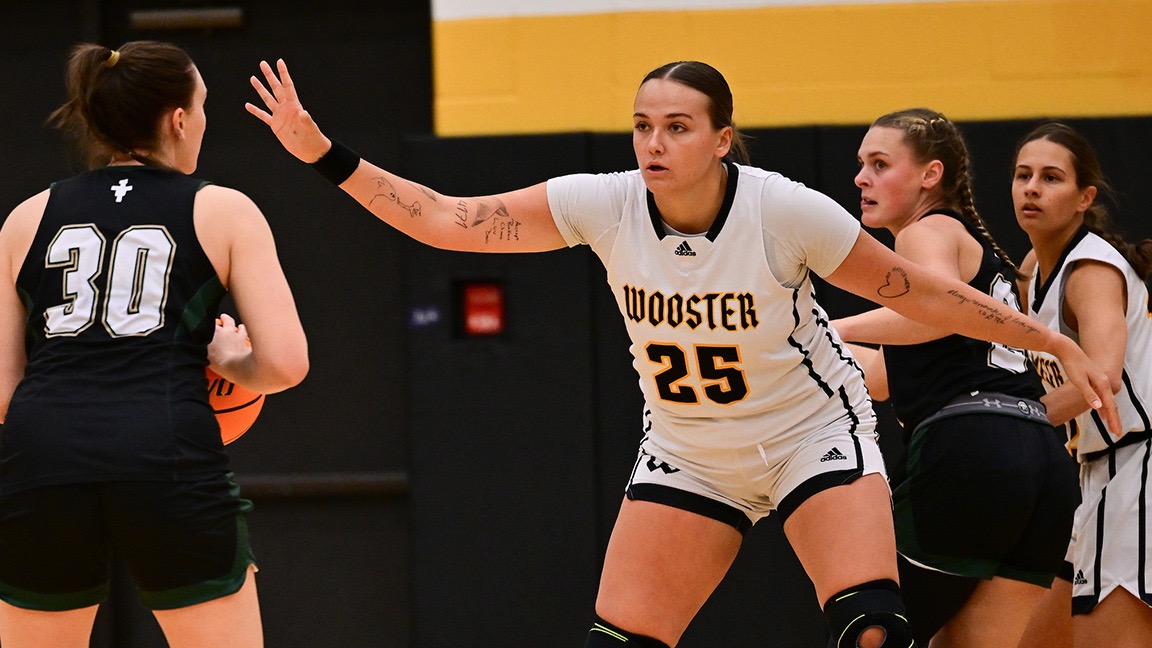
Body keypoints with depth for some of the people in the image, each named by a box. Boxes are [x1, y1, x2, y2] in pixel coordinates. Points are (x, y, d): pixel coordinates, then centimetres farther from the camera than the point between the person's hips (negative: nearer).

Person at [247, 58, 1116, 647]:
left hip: (812, 432, -3)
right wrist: (324, 155, -21)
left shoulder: (785, 211, -23)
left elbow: (919, 293, -12)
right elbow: (446, 219, -14)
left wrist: (1059, 346, -9)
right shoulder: (605, 205, -16)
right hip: (688, 453, 3)